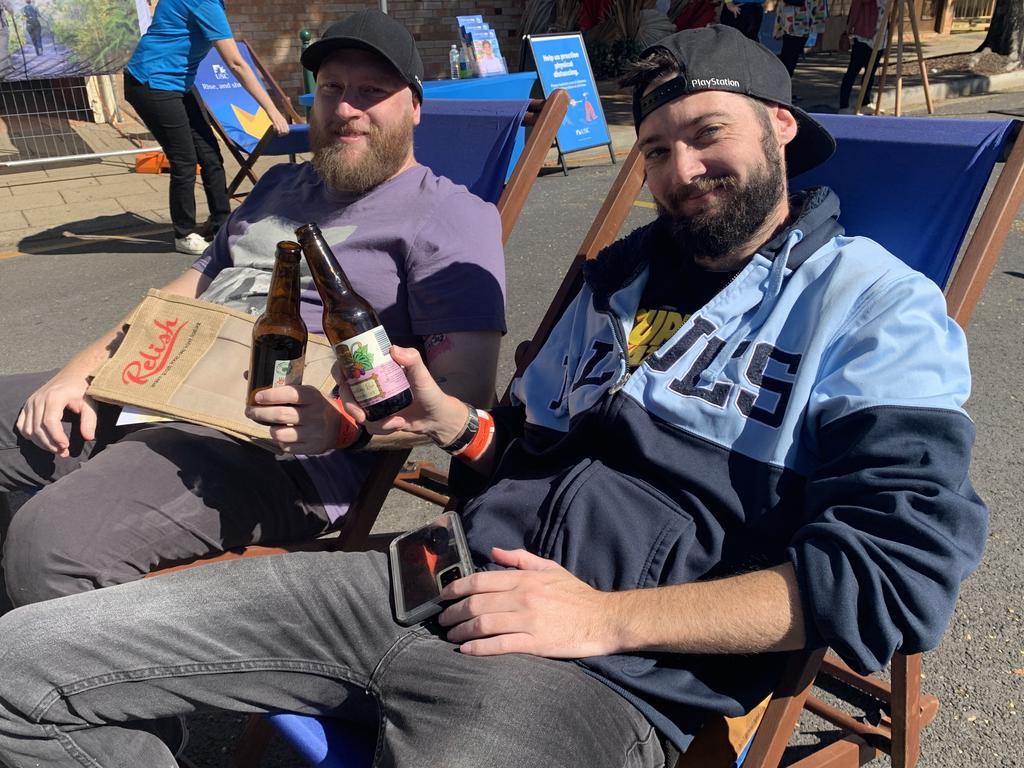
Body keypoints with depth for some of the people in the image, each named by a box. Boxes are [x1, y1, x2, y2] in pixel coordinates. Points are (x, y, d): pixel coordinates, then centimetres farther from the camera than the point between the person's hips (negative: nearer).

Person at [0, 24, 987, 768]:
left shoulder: (879, 307, 1)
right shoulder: (626, 270, 21)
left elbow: (900, 569, -10)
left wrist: (607, 615, -15)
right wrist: (454, 425, 4)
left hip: (604, 672, -6)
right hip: (443, 585, 7)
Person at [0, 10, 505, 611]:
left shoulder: (453, 218, -2)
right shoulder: (282, 187, 24)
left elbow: (465, 395, -13)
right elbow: (188, 290, 25)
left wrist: (342, 423, -31)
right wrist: (80, 373, 11)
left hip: (277, 446, -8)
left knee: (52, 541, -31)